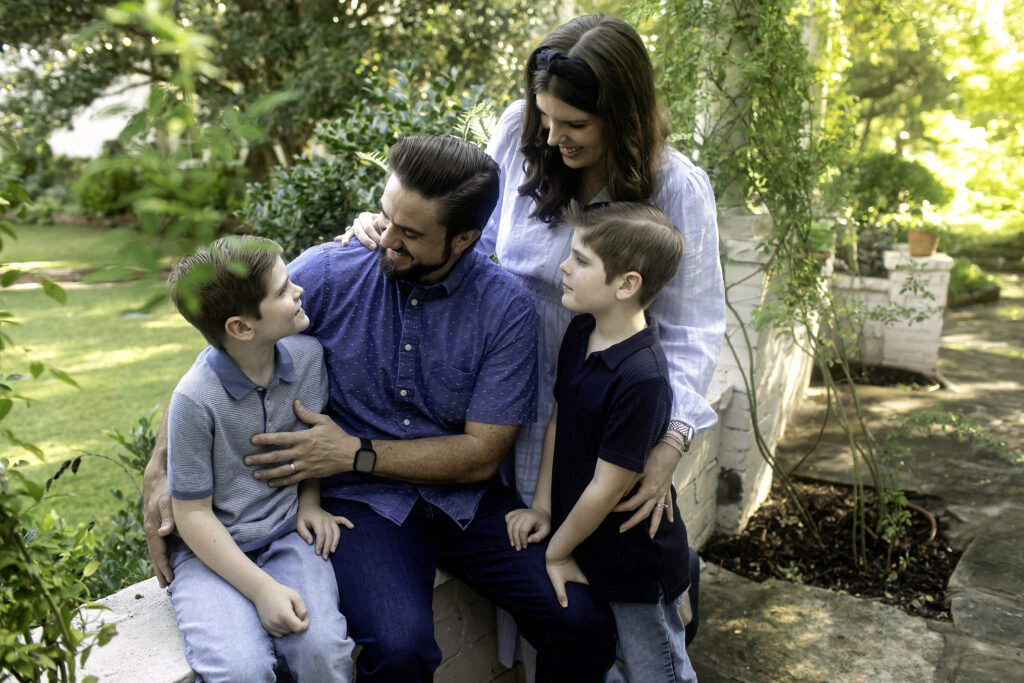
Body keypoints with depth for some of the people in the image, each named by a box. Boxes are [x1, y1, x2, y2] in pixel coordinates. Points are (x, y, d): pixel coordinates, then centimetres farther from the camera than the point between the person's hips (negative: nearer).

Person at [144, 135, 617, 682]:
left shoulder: (507, 309, -9)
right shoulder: (328, 272, -8)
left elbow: (482, 454, -9)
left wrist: (355, 453, -15)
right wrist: (160, 469, -7)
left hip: (462, 495, 2)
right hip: (361, 500, -1)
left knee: (585, 621, -14)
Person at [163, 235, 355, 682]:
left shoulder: (308, 355, -6)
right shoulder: (196, 399, -20)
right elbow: (193, 514, -12)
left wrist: (309, 500, 2)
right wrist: (262, 590, -17)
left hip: (288, 537, 3)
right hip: (214, 550, -3)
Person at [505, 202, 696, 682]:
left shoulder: (641, 378, -31)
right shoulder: (580, 333, -5)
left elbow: (608, 487, -24)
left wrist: (556, 553, -10)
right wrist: (542, 507, 3)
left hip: (635, 566, -7)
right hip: (586, 548, 7)